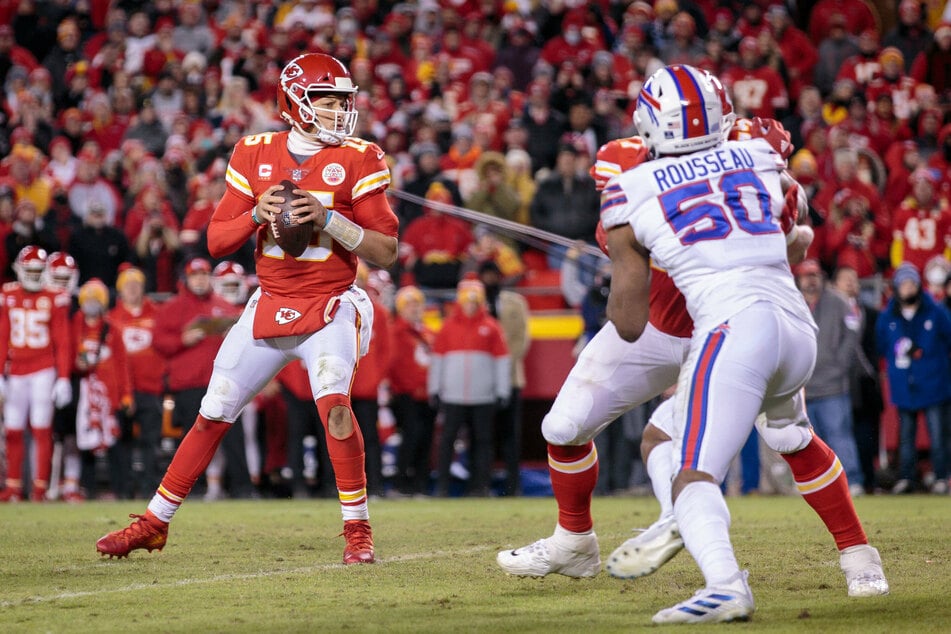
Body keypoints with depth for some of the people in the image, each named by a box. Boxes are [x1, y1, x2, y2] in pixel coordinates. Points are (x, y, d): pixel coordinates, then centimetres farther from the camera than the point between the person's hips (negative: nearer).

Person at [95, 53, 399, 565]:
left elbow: (386, 253, -9)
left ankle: (357, 528, -16)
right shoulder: (256, 155, 2)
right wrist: (258, 214, -16)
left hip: (329, 310, -3)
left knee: (333, 401, -27)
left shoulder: (357, 160, -6)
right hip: (269, 306, 3)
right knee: (213, 415, 6)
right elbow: (217, 241, 3)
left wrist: (328, 218, -22)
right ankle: (154, 522, 19)